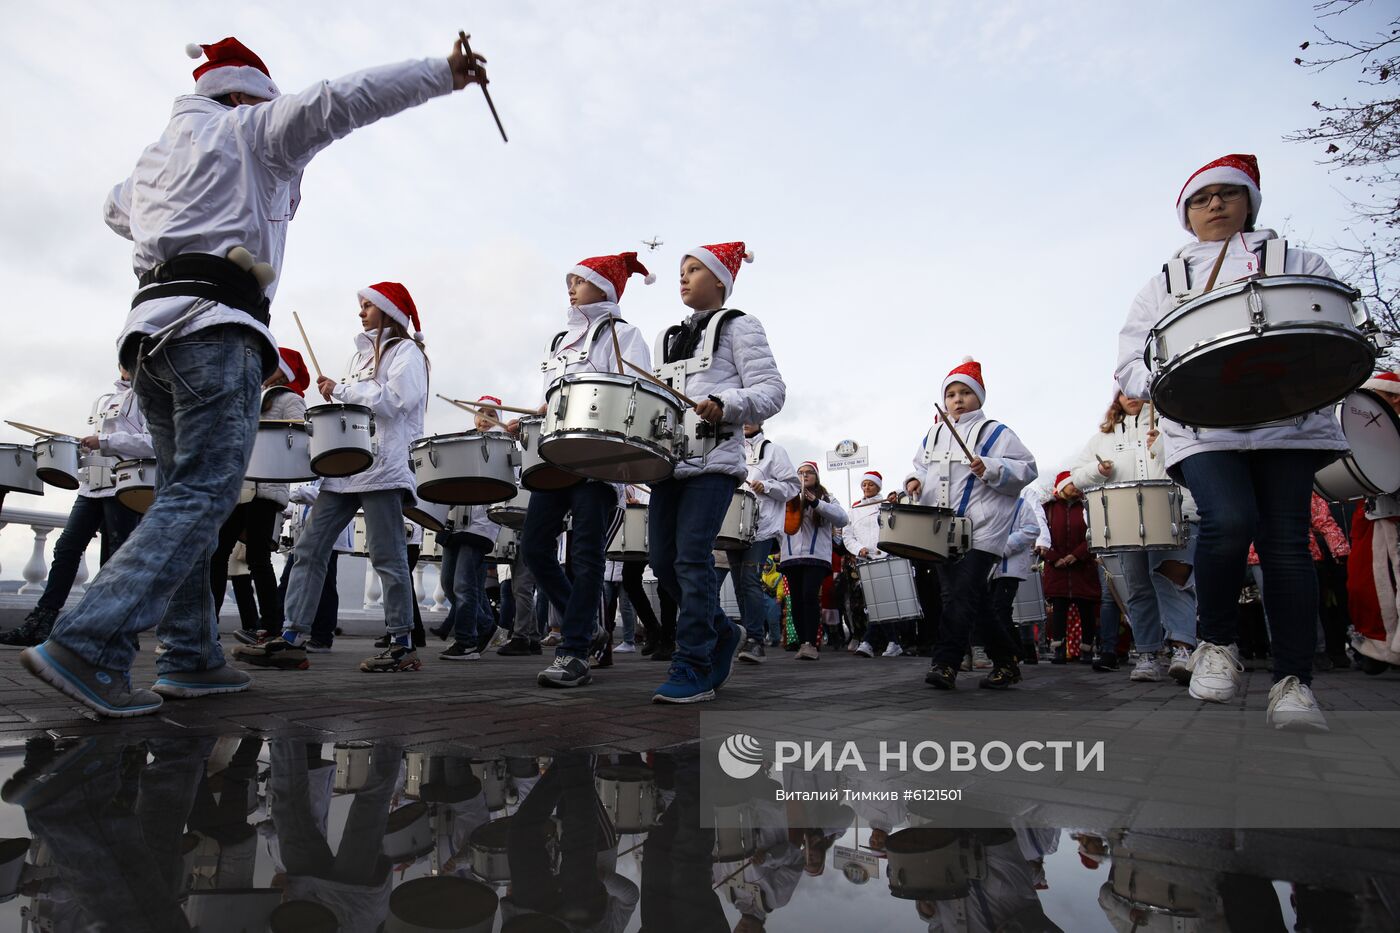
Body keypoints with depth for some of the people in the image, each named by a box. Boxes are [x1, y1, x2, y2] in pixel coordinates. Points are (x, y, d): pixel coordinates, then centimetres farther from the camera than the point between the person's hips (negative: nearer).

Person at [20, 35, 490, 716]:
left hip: (150, 324, 8)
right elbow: (340, 100, -3)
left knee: (186, 496, 7)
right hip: (214, 327, -8)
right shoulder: (250, 129, 10)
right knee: (202, 495, -14)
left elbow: (116, 209, 49)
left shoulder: (156, 154, 31)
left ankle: (191, 659, 6)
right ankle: (86, 646, -23)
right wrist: (446, 73, -1)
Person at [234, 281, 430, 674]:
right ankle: (291, 639, 4)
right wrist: (335, 395, 6)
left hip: (382, 466, -9)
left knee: (386, 556, -7)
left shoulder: (405, 352, 2)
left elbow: (393, 400, -14)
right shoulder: (361, 354, 27)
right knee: (309, 548, 2)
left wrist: (340, 390, -7)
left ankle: (403, 645, 1)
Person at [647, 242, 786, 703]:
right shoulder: (668, 337, 25)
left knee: (692, 555, -14)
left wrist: (724, 406, -21)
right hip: (669, 458, 7)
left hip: (714, 460, -7)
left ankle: (693, 668, -6)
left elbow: (772, 391, -4)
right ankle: (722, 633, 24)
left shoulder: (738, 326, 6)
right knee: (662, 559, 4)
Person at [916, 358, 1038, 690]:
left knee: (963, 592, -14)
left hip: (981, 530, -6)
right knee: (963, 598, 8)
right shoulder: (933, 434, 17)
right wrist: (914, 482, 4)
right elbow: (921, 469, 25)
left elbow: (1026, 468, -5)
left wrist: (990, 469, -19)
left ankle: (945, 663, -13)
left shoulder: (996, 432, 1)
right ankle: (1006, 660, 22)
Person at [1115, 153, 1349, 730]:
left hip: (1289, 421, 1)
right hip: (1202, 428, -1)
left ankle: (1294, 681, 2)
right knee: (1229, 520, -24)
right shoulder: (1163, 284, 20)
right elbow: (1129, 368, 12)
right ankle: (1215, 644, -3)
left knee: (1286, 540, -7)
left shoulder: (1298, 264, 22)